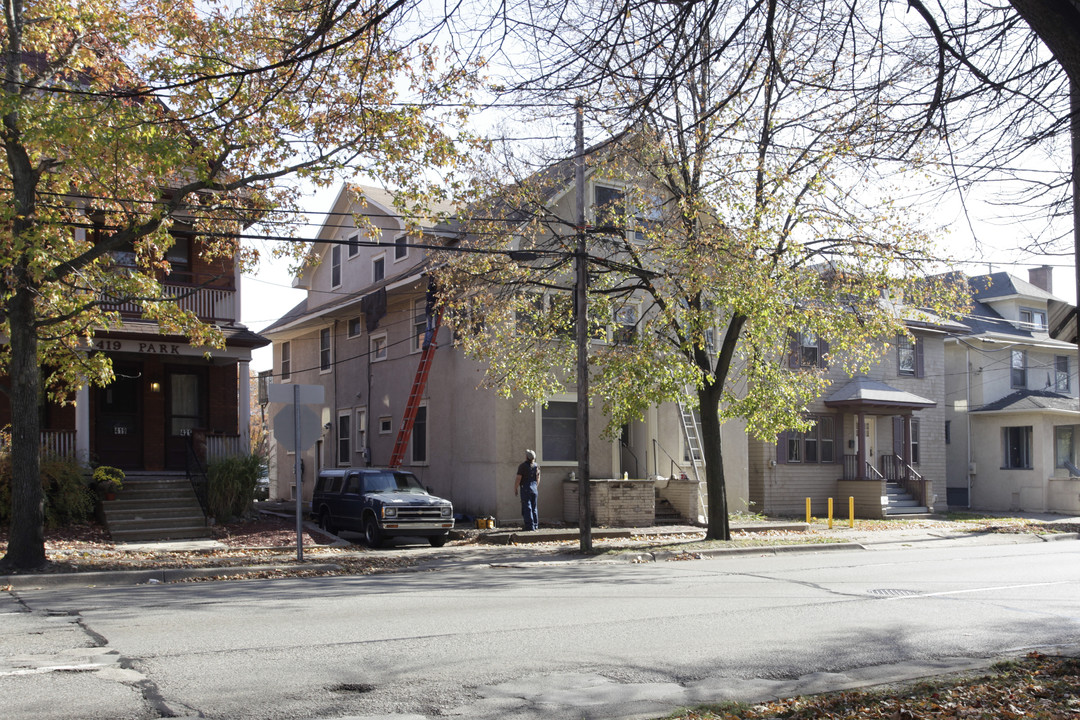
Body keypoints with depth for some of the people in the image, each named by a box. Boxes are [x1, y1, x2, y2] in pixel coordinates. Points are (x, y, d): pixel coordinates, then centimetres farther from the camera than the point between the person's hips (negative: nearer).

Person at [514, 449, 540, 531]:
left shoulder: (523, 466, -13)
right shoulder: (536, 466, 7)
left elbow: (518, 478, -14)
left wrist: (515, 489, -4)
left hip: (525, 488, -6)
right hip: (534, 489, 6)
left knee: (527, 508, -4)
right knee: (534, 508, 13)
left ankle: (530, 526, -6)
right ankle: (535, 525, 15)